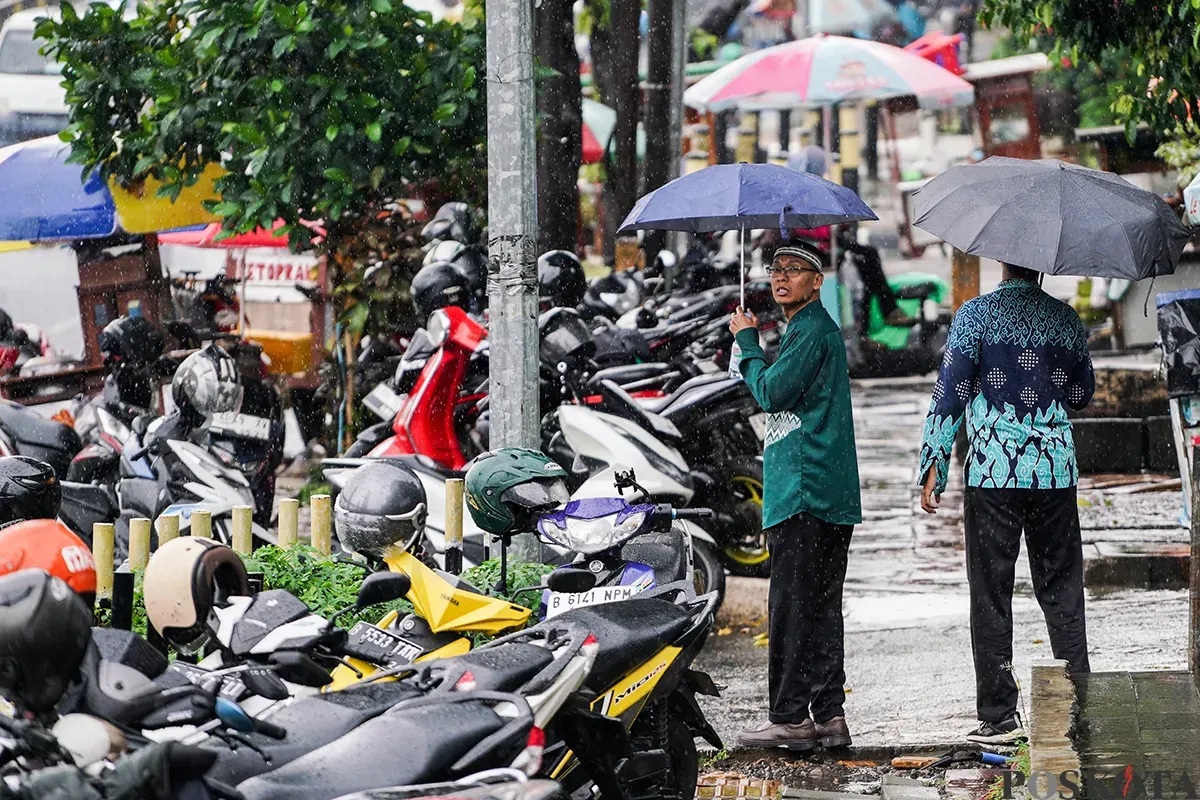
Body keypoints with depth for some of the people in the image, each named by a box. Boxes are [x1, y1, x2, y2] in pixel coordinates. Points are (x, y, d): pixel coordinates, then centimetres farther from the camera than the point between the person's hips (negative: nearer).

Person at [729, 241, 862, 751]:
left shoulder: (812, 330, -10)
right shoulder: (815, 327, 22)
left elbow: (771, 392, -16)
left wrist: (747, 341, -3)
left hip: (804, 492, -11)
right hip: (829, 496, 11)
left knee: (792, 608, -10)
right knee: (821, 607, 9)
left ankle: (790, 717, -11)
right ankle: (829, 716, 10)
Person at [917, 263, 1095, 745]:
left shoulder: (976, 315, -4)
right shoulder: (1067, 320, 6)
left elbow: (950, 392, -7)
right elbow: (1083, 394, 18)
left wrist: (933, 469, -5)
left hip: (993, 471, -3)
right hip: (1055, 473, 3)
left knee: (991, 597, 3)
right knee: (1062, 594, 10)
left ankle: (999, 717, 2)